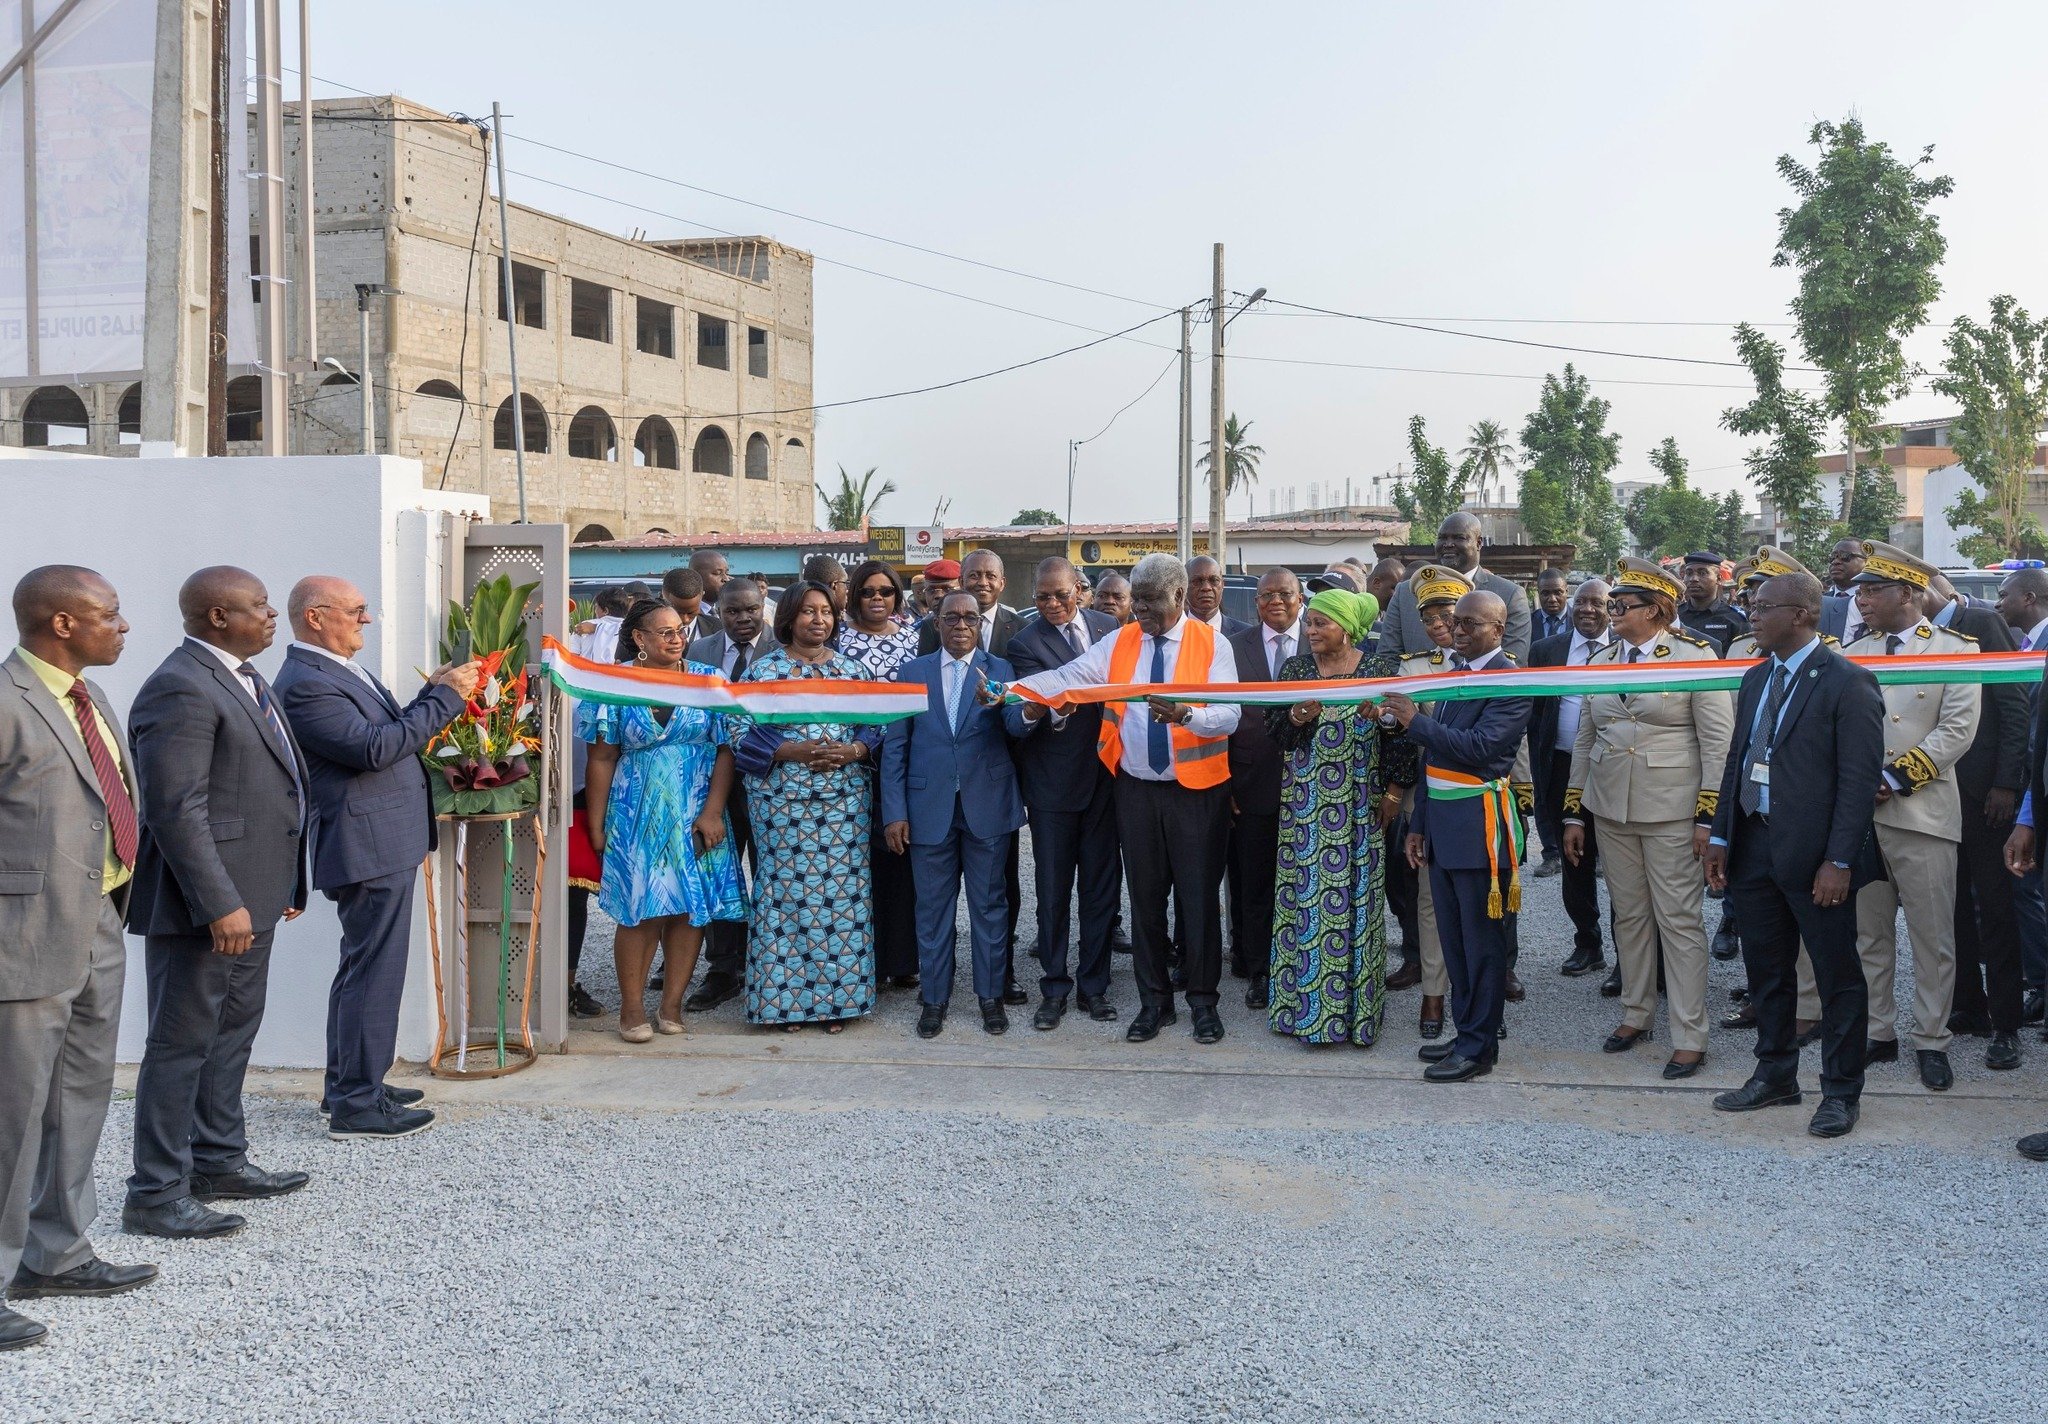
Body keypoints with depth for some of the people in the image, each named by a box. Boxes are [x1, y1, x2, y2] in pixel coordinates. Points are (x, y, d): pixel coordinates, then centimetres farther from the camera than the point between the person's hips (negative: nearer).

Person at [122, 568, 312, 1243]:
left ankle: (219, 1162, 32)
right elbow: (177, 809, -24)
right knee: (181, 1046, -2)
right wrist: (219, 905, -26)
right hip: (203, 903, -10)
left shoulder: (240, 677, 14)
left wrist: (285, 883, 21)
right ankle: (156, 1194, 7)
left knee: (232, 1034, 19)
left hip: (250, 896, 10)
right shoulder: (181, 691, -19)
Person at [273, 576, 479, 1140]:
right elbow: (373, 748, -25)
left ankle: (348, 1086, 30)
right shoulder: (304, 684, -19)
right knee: (374, 973, -5)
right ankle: (357, 1105, 3)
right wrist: (445, 697, -20)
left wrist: (434, 693, 5)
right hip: (369, 847, -11)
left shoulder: (340, 669, 14)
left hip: (384, 844, 11)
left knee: (361, 968, 18)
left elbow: (386, 731, 17)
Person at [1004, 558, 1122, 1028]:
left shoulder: (1109, 627, 5)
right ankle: (1054, 989, 17)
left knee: (1102, 886, 9)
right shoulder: (1025, 644, -7)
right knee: (1053, 890, 5)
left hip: (1105, 775, 3)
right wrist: (1041, 713, -41)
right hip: (1053, 782, -3)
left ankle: (1093, 985, 20)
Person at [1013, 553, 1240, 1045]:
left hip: (1196, 789, -3)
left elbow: (1229, 714, -17)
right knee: (1145, 897, 10)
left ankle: (1203, 1002, 18)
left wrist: (1184, 715, -37)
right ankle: (1154, 1002, 22)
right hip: (1136, 789, 3)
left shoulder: (1212, 644, -6)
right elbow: (1068, 677, -10)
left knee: (1198, 896, 4)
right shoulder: (1119, 643, 3)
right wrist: (1014, 689, -27)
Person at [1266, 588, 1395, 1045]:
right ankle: (1300, 1003, 10)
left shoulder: (1380, 667, -1)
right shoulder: (1294, 669, 6)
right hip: (1305, 802, 2)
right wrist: (1295, 717, -16)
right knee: (1301, 898, 1)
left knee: (1355, 898, 0)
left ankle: (1354, 1005, 10)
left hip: (1359, 803, -2)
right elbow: (1272, 730, 3)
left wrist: (1393, 792, -9)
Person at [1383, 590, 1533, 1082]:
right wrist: (1418, 825, 17)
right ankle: (1466, 1032, 25)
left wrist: (1416, 722, -20)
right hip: (1442, 820, 8)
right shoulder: (1453, 673, 15)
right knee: (1453, 937, 14)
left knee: (1481, 940, 0)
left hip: (1479, 821, -8)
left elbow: (1480, 746, -23)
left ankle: (1479, 1046, 8)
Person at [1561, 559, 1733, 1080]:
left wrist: (1708, 815, -12)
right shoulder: (1601, 660, 9)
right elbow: (1584, 740, 13)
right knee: (1629, 915, 13)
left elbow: (1718, 741, -8)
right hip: (1611, 808, 5)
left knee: (1678, 920, -2)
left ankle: (1689, 1037, 4)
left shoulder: (1695, 656, -6)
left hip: (1671, 811, -5)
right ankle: (1636, 1015, 27)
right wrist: (1574, 813, 12)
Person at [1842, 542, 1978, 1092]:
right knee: (1867, 932, 9)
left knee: (1932, 936, 1)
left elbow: (1957, 730, -8)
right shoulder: (1855, 652, 13)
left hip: (1923, 813, -4)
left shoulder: (1956, 650, 0)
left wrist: (1896, 779, -14)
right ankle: (1876, 1034, 19)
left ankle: (1931, 1040, 11)